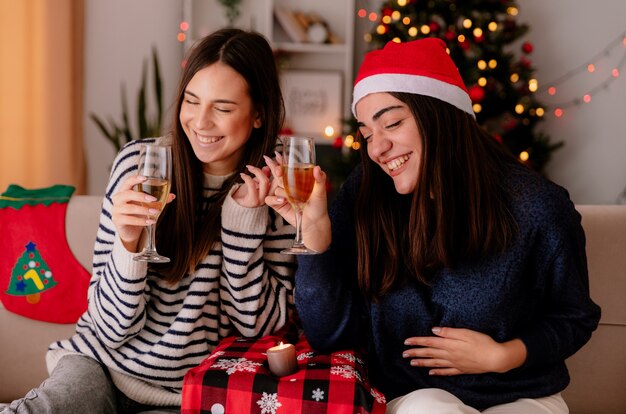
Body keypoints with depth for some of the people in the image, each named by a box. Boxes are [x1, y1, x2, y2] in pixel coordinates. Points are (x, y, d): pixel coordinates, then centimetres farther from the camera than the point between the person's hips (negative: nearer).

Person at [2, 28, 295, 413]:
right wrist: (128, 241, -26)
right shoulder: (140, 162, -8)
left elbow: (259, 328, -8)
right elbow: (115, 327, -7)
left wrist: (245, 220, -18)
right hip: (104, 363, 1)